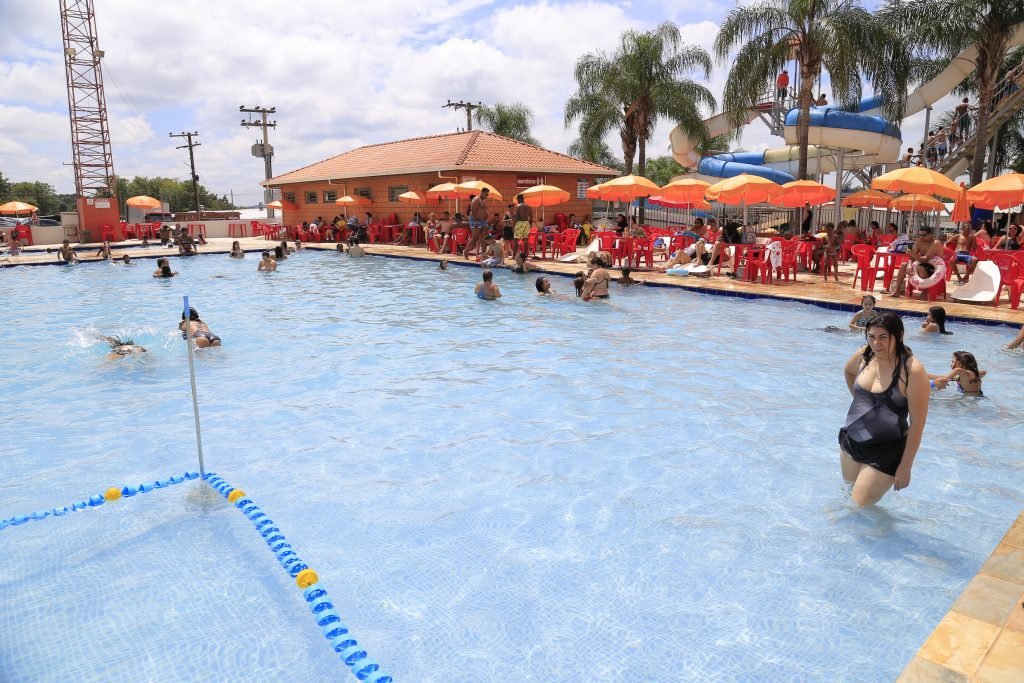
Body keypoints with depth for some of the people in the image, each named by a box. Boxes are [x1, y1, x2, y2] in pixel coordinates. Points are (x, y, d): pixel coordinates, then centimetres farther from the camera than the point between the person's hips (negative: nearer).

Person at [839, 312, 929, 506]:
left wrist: (905, 467, -14)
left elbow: (917, 423, -17)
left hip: (885, 451, -6)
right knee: (850, 493, 19)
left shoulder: (912, 370, -20)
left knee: (860, 507, -3)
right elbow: (848, 371, 23)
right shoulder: (865, 355, -3)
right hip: (850, 440, 6)